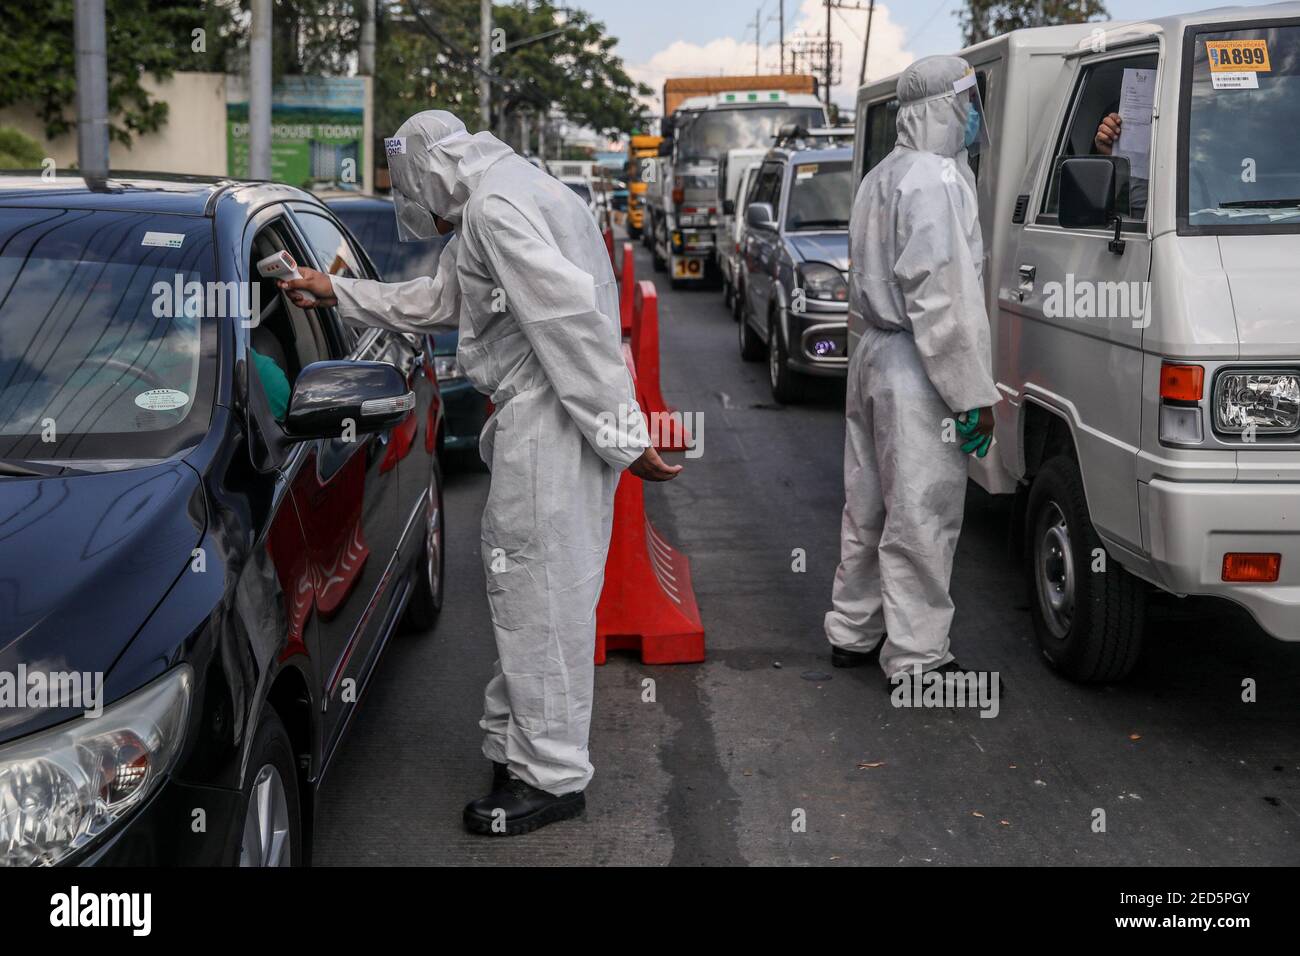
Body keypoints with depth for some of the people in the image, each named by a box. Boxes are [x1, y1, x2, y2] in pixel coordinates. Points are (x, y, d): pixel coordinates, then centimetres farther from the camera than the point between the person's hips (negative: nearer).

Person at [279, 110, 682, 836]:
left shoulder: (495, 206, -12)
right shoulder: (507, 194, 22)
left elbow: (570, 314, -22)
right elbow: (437, 298, 33)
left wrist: (622, 432, -23)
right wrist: (338, 292, 37)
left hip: (552, 419, -11)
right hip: (542, 416, 11)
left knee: (540, 594, -5)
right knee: (525, 586, 15)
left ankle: (553, 778, 5)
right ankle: (518, 746, 27)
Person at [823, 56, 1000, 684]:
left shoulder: (882, 178, 17)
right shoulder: (936, 179, -15)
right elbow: (943, 298, -22)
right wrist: (975, 393, -19)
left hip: (873, 351, 10)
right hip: (918, 372, -10)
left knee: (869, 510, 17)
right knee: (921, 520, -3)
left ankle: (853, 633, 28)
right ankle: (915, 658, 4)